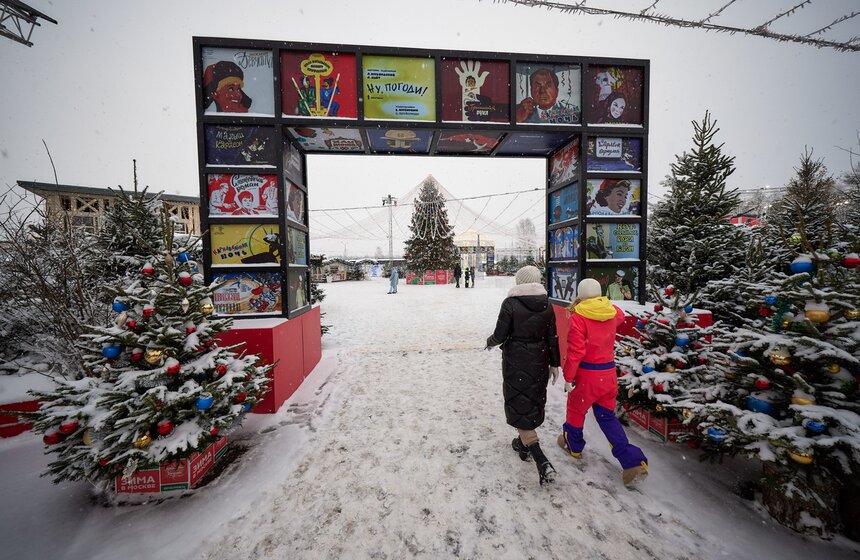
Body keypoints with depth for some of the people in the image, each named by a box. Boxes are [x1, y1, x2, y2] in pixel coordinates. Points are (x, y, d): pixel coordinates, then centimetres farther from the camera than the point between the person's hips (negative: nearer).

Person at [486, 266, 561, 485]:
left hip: (516, 361, -5)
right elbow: (552, 338, 2)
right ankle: (524, 443, 42)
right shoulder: (546, 305, -2)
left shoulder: (510, 303, -16)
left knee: (519, 405, 6)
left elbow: (500, 335, -14)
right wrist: (554, 364, 11)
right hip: (539, 360, 6)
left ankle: (542, 461, 0)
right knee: (533, 401, 22)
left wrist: (490, 342, 7)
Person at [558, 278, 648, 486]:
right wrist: (601, 303, 21)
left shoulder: (578, 317, -19)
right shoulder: (613, 313, -1)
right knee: (607, 416, 21)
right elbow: (620, 316, 27)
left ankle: (573, 445, 39)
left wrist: (568, 377, -11)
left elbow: (575, 352, -20)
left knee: (576, 409, 18)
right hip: (609, 373, 6)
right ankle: (633, 461, 15)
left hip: (587, 375, -5)